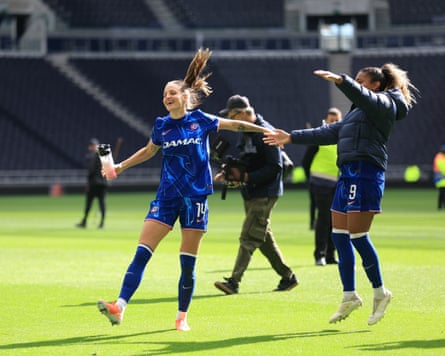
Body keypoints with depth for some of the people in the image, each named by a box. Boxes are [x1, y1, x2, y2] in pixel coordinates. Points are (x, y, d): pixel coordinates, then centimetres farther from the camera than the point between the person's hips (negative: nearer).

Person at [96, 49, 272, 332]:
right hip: (167, 197, 2)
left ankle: (182, 317, 14)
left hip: (196, 197, -1)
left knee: (188, 263, 1)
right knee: (141, 253, -11)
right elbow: (149, 151, 23)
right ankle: (119, 308, -16)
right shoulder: (162, 126, 4)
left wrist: (264, 130, 19)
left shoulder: (201, 120, -1)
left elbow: (233, 125, 15)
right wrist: (121, 166, 15)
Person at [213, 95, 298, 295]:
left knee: (248, 238, -12)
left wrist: (246, 177, -24)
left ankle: (234, 282, -15)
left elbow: (274, 168, -21)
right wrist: (230, 173, 2)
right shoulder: (244, 134, 13)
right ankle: (287, 277, 23)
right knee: (263, 238, 14)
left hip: (264, 195, -10)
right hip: (251, 195, 10)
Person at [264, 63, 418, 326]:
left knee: (358, 236, -12)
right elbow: (329, 133, 31)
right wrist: (292, 138, 29)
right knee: (339, 236, 6)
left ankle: (380, 292, -1)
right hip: (349, 174, 10)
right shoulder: (358, 111, 29)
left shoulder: (384, 104, 0)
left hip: (365, 173, -10)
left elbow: (364, 96, -24)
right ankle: (350, 296, 10)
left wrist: (341, 81, -40)